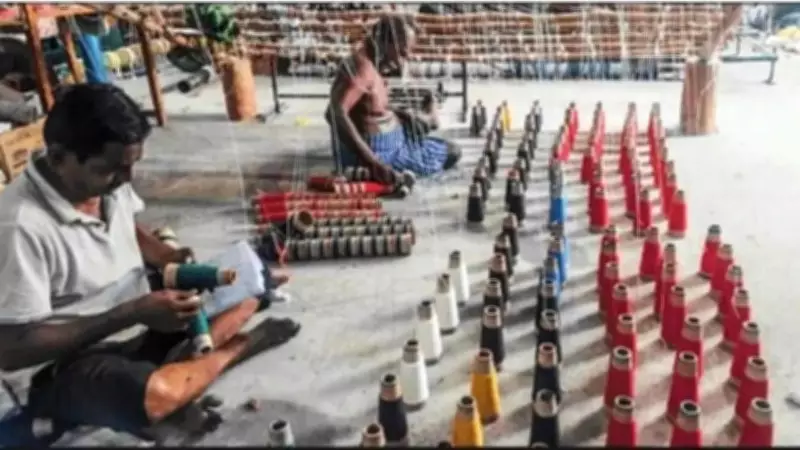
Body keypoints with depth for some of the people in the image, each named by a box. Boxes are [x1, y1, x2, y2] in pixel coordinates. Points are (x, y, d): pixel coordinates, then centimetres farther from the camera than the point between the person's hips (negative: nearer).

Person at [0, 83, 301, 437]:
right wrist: (133, 313, -29)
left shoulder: (106, 181, -6)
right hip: (71, 365, -7)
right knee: (156, 396, -38)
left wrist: (171, 258, -9)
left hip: (141, 325, 7)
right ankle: (236, 348, -9)